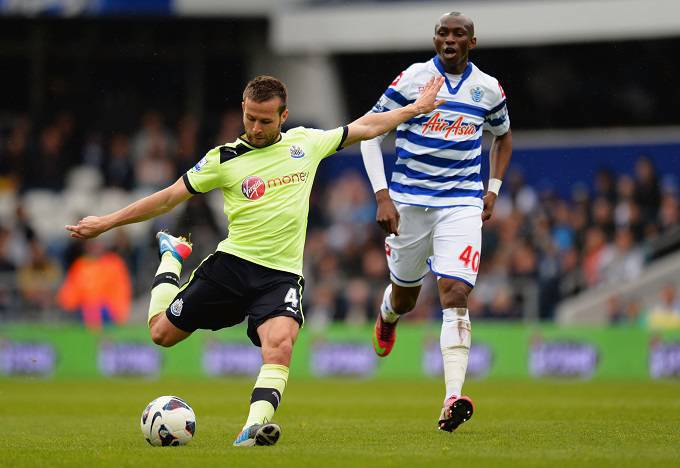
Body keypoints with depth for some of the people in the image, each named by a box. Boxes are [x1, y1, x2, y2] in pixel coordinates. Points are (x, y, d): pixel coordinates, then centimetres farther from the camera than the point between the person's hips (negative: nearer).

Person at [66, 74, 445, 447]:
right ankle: (172, 255, 35)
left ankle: (255, 427, -39)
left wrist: (416, 109, 25)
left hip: (282, 274, 0)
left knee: (280, 344, -29)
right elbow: (170, 197, 5)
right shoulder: (225, 159, 1)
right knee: (162, 332, 6)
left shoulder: (305, 143, 8)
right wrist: (106, 223, 3)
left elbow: (365, 127, 22)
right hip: (232, 263, 0)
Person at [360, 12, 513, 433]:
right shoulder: (413, 79, -5)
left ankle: (453, 398, -26)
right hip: (409, 200, 0)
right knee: (406, 294, 14)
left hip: (462, 204, 0)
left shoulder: (488, 89, 3)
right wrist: (382, 197, -10)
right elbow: (369, 134, -1)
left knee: (455, 295, -17)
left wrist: (493, 190, 13)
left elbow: (503, 136, 24)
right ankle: (387, 317, 55)